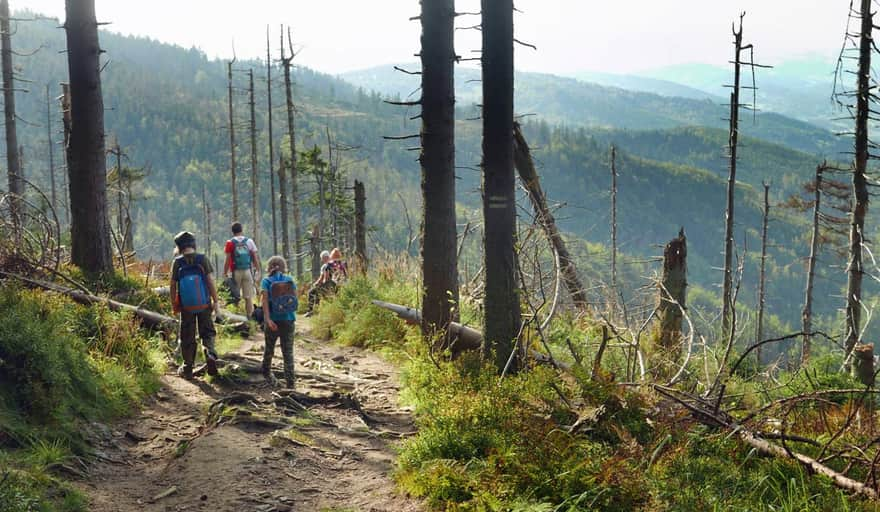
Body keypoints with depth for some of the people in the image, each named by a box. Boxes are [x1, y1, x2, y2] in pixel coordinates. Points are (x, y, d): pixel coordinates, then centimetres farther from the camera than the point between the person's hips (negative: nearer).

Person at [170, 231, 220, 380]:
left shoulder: (177, 262, -7)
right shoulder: (203, 259, -8)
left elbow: (173, 285, -2)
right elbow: (210, 281, -10)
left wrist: (173, 304, 10)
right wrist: (216, 301, -3)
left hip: (186, 306, 0)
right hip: (204, 305, 0)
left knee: (187, 337, 11)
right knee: (207, 333, 14)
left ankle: (187, 369, 18)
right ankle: (210, 355, -12)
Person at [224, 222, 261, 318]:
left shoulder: (230, 243, -2)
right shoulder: (249, 241, 5)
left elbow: (228, 260, -5)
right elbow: (255, 258, 4)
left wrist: (225, 273, 1)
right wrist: (258, 270, 11)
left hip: (235, 272, -2)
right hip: (248, 271, 2)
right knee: (248, 297, 4)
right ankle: (249, 317, 4)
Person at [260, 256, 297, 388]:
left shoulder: (266, 281, -3)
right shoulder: (290, 280, 3)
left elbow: (265, 299, -16)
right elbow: (295, 299, 1)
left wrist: (268, 319, -21)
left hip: (273, 321, -1)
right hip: (289, 321, 1)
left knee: (269, 349, 21)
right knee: (288, 352, 5)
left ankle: (267, 374, 41)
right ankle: (290, 383, -1)